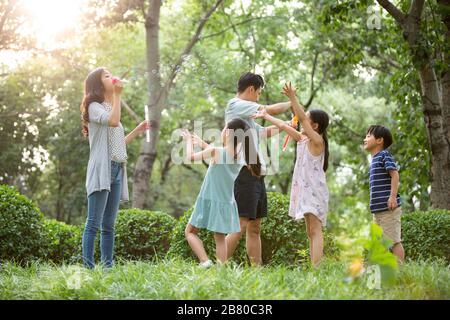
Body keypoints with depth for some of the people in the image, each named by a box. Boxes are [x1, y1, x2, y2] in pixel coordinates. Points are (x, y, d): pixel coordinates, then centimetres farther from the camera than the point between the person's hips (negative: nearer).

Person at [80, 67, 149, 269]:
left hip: (117, 171, 8)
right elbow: (113, 121, -20)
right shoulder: (94, 106, 1)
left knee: (109, 225, 5)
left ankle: (108, 267, 5)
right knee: (94, 224, -12)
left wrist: (138, 131, 19)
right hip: (101, 169, -8)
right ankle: (88, 267, -14)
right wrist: (117, 95, -11)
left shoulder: (110, 107, 25)